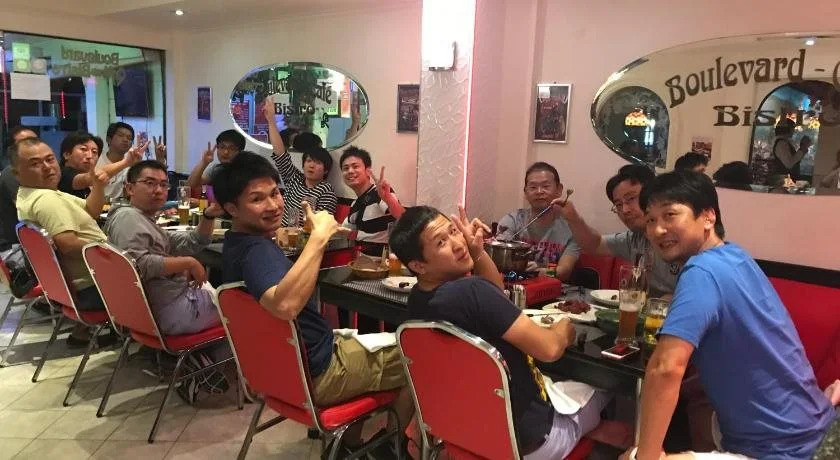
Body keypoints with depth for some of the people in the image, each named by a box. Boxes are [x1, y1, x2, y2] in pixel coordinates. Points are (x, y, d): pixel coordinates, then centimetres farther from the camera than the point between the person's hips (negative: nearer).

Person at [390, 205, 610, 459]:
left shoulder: (417, 300, -6)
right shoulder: (470, 290, -34)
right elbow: (549, 349, -29)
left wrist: (477, 251, -8)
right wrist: (564, 328, -7)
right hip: (524, 438, -7)